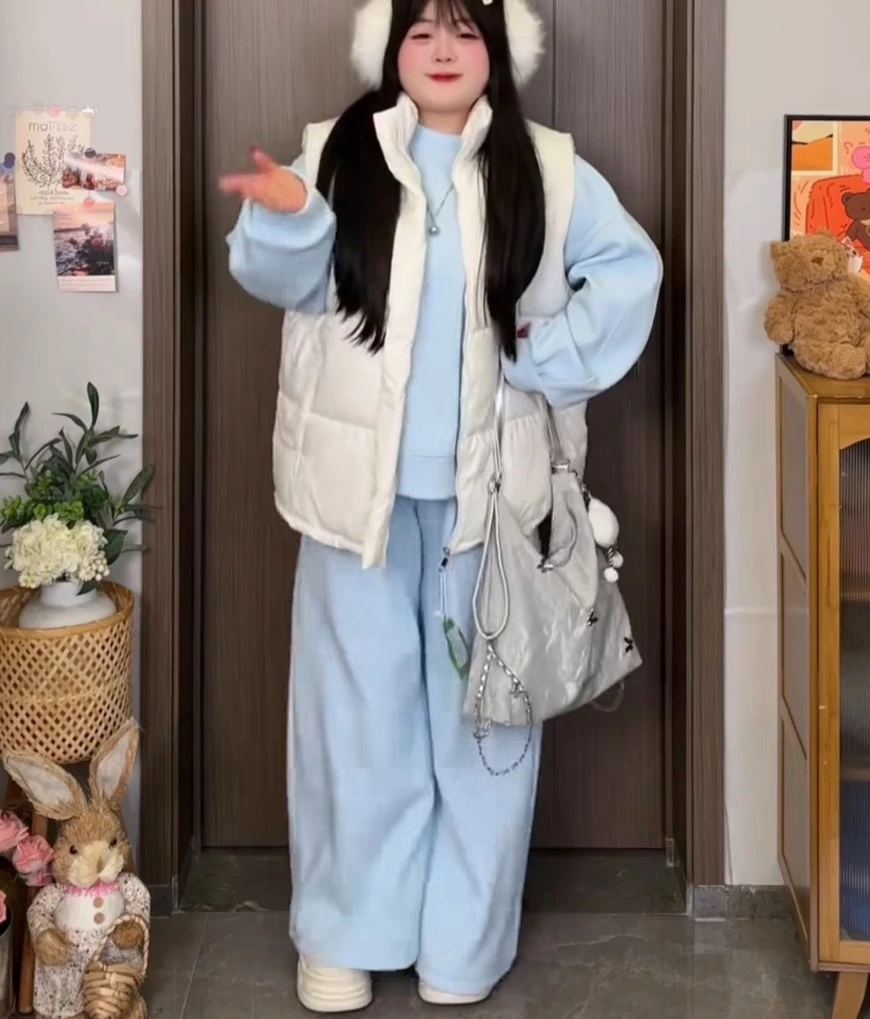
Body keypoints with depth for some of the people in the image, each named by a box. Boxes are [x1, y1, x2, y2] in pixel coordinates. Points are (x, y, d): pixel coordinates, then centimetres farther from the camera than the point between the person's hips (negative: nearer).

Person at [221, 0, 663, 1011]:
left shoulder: (546, 170, 3)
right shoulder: (337, 156, 2)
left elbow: (629, 270, 5)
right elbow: (289, 281, -7)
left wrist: (549, 359, -7)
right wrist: (285, 220, -28)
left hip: (486, 483, 1)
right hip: (363, 480, 0)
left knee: (480, 703, 8)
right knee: (358, 700, 6)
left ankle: (465, 936, 22)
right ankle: (343, 931, 19)